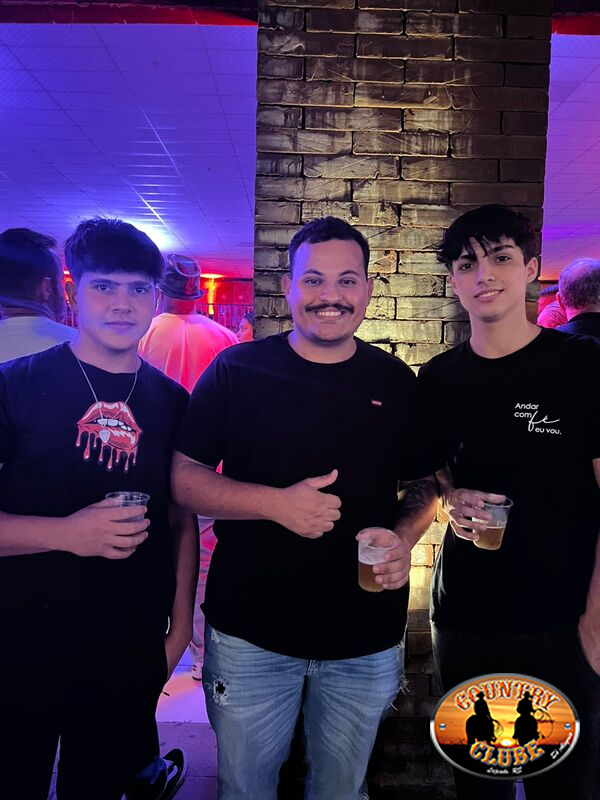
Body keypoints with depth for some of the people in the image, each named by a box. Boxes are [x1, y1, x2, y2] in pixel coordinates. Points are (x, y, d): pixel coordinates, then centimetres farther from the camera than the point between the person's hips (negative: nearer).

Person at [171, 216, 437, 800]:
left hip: (368, 640, 2)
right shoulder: (236, 370, -7)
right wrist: (276, 502, -22)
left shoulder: (397, 382, -1)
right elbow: (182, 478, -7)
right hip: (250, 634, -1)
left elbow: (426, 484, 8)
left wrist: (404, 540, -12)